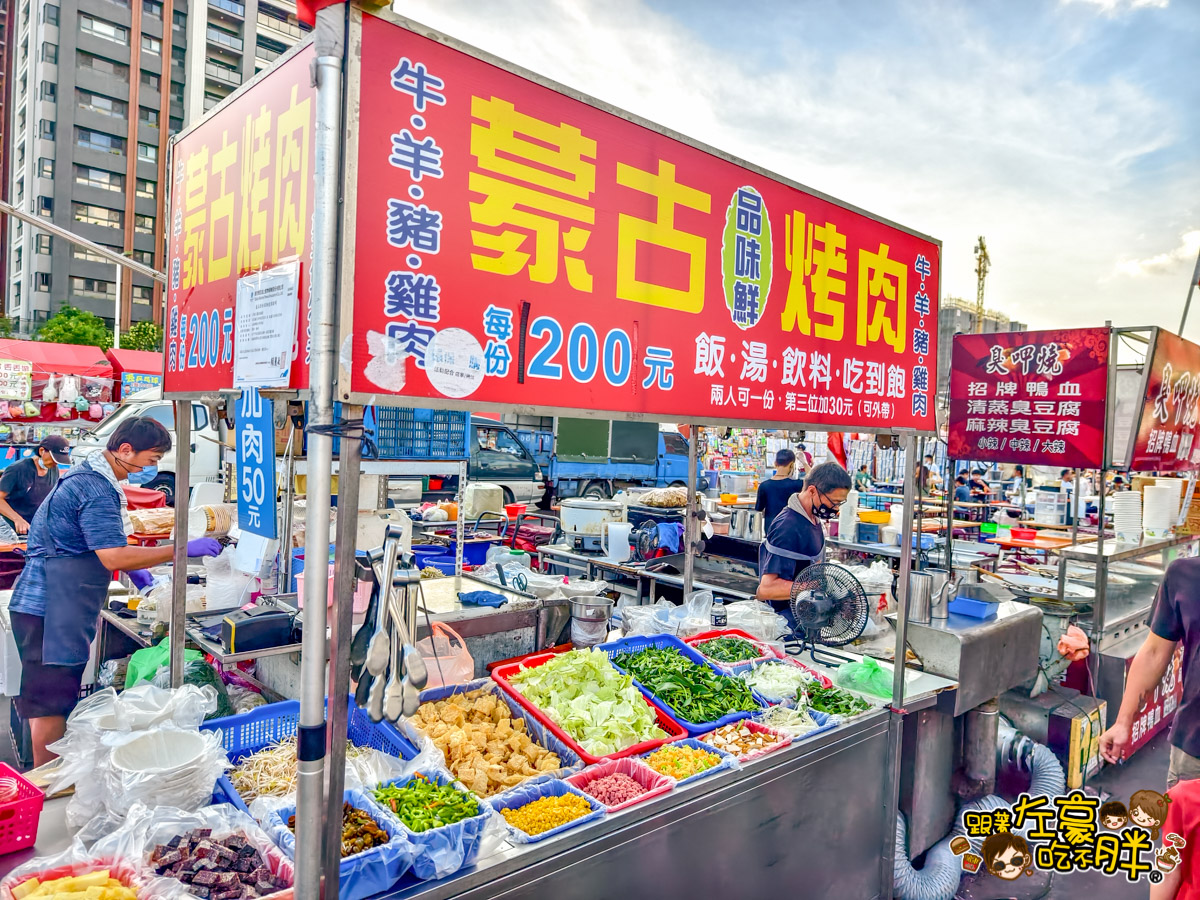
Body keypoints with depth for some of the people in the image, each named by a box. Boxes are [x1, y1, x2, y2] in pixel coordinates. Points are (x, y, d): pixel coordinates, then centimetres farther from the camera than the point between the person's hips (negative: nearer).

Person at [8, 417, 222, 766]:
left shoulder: (90, 475, 14)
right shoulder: (96, 489, -20)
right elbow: (114, 557, -26)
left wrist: (134, 568, 14)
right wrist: (182, 549, -23)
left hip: (61, 608, 10)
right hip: (50, 609, -10)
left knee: (55, 701, 17)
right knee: (51, 703, -2)